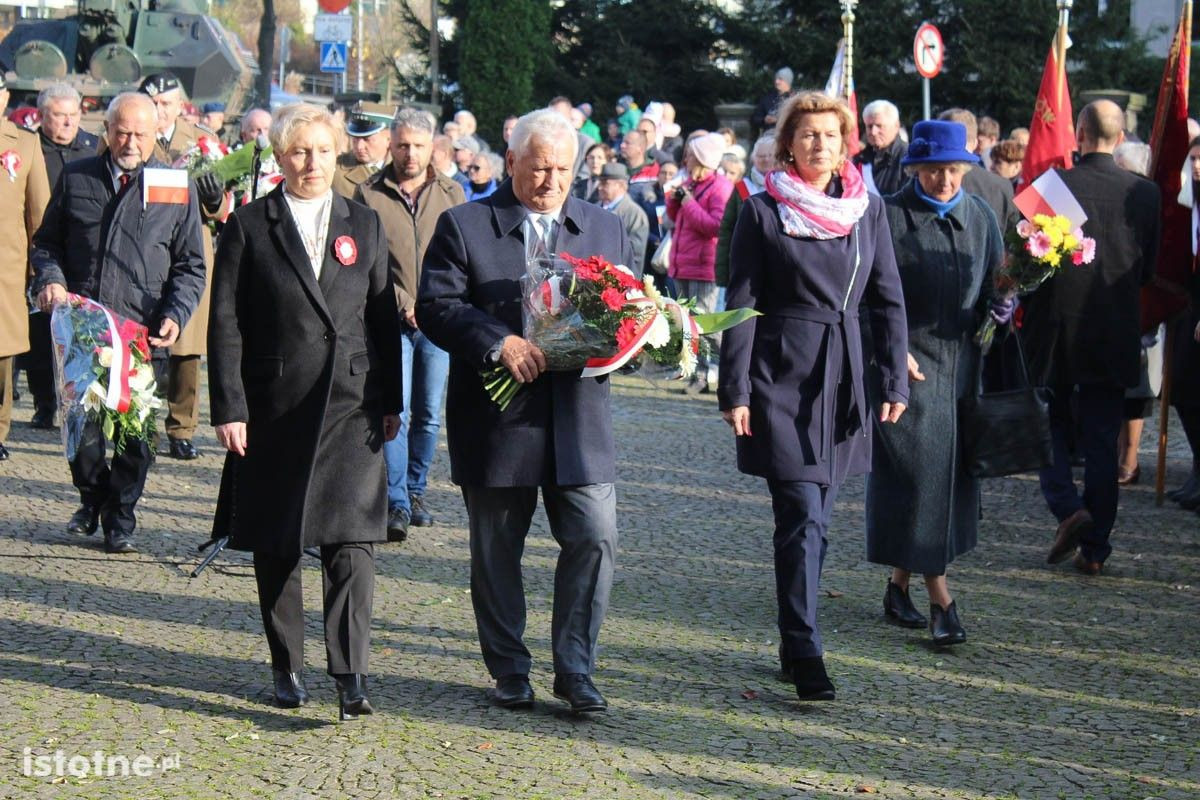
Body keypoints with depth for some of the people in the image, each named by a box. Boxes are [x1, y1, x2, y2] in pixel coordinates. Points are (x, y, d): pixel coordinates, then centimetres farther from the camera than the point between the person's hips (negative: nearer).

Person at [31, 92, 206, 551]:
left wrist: (176, 316, -7)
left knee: (135, 429, 1)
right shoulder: (75, 178, 10)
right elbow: (46, 242, 17)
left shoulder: (177, 188, 7)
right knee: (81, 421, 5)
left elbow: (190, 267, 9)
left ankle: (120, 518, 17)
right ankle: (92, 500, 29)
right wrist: (50, 278, -4)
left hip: (143, 333, -1)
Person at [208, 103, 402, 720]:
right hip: (274, 407, -1)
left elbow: (384, 316, 12)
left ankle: (350, 675, -12)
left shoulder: (364, 224, 11)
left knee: (352, 540, -10)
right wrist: (228, 407, -7)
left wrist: (390, 402, 8)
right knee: (275, 546, 8)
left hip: (352, 406, 1)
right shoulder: (249, 227, 2)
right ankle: (286, 667, 22)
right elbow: (225, 324, -1)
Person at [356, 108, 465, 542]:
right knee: (395, 412, -11)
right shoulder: (370, 194, 1)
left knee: (428, 415, 9)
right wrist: (402, 305, -11)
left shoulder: (452, 194, 9)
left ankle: (415, 491, 23)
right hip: (391, 321, -3)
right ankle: (397, 505, -12)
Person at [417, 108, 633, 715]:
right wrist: (499, 342, -21)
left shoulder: (606, 230, 13)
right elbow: (435, 306, -8)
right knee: (496, 551, 8)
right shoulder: (464, 226, 1)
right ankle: (509, 670, 23)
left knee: (595, 537, -7)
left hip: (578, 419, 2)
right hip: (496, 418, -2)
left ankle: (574, 668, 6)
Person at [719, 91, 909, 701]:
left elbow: (888, 300, 11)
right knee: (803, 517, -11)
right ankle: (804, 652, -9)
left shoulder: (867, 208, 9)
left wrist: (895, 380, 3)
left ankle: (795, 641, 22)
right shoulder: (763, 211, -2)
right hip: (782, 377, -4)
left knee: (812, 517, 11)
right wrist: (735, 391, -8)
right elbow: (740, 305, -3)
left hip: (842, 378, 4)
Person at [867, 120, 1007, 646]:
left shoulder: (980, 216, 8)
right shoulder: (890, 216, -7)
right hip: (906, 364, -5)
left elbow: (995, 283, 12)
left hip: (960, 363, 5)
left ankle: (900, 583, 20)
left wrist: (1000, 307, -10)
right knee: (920, 470, -7)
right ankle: (939, 598, -5)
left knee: (950, 472, 8)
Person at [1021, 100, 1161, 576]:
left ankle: (1067, 507, -6)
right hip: (1116, 336, 2)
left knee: (1053, 425, 15)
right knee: (1102, 439, 9)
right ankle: (1094, 548, 11)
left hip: (1054, 328, -2)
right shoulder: (1145, 194, -3)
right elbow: (1149, 270, 5)